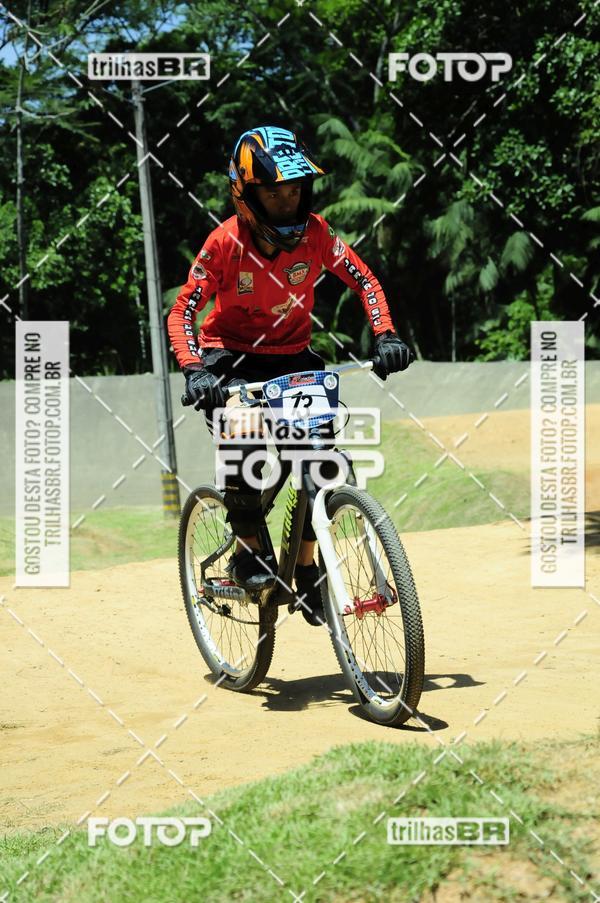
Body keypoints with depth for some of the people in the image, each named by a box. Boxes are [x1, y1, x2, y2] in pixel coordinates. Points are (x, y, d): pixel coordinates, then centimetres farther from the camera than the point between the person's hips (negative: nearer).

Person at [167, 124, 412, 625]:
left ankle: (306, 570, 5)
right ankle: (248, 551, -11)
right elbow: (183, 309, -20)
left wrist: (385, 335, -22)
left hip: (292, 356, 3)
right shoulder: (227, 242, -21)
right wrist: (194, 371, -35)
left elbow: (364, 281, -6)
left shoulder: (315, 232, -14)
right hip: (231, 355, -3)